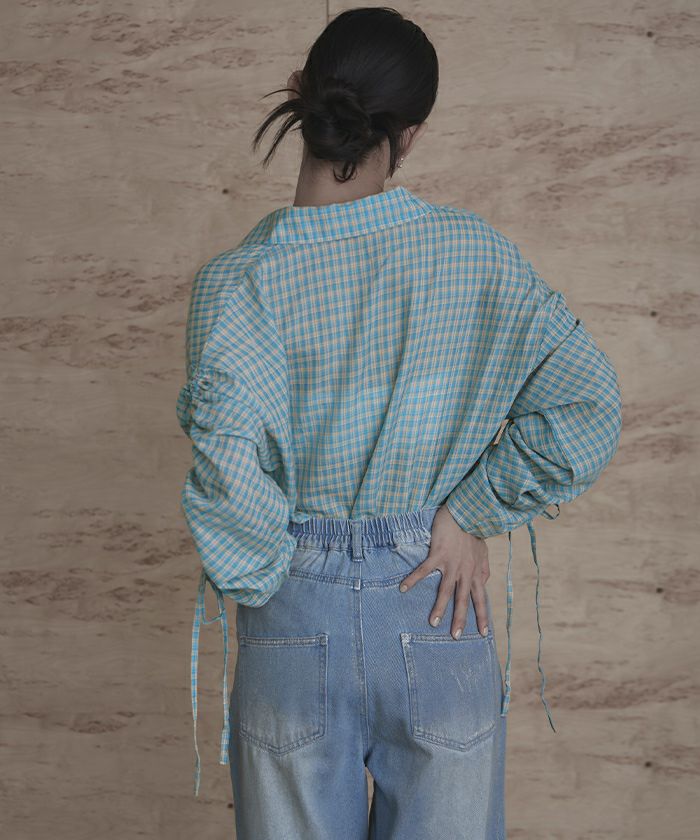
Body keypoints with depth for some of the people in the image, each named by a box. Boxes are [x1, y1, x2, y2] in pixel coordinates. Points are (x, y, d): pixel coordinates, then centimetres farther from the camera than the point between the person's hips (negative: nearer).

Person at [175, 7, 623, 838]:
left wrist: (254, 575, -8)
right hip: (436, 609, 1)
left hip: (298, 613, 0)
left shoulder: (239, 279, -14)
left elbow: (228, 468, -26)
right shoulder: (474, 251, -9)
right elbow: (588, 405, -12)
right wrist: (472, 514, -5)